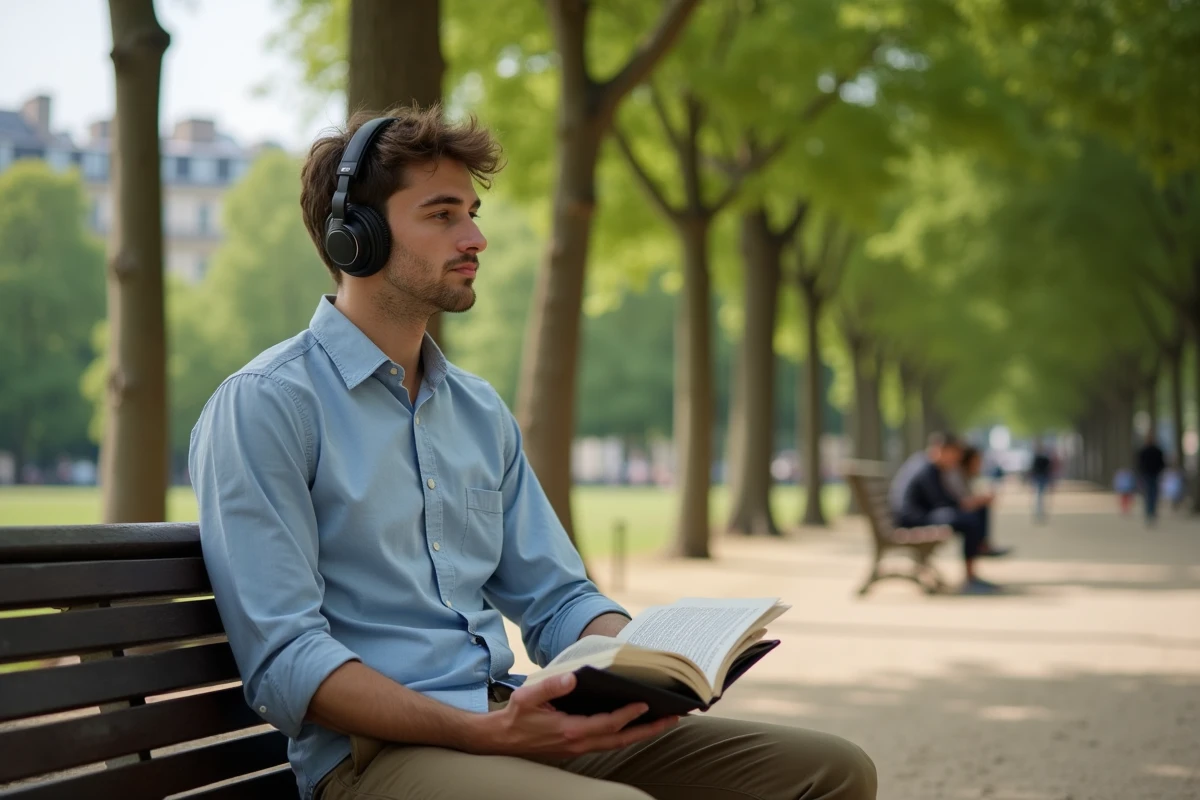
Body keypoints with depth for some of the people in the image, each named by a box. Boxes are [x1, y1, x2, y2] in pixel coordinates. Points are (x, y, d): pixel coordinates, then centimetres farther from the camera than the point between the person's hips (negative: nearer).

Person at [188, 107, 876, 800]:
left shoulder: (482, 411, 19)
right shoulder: (263, 406, -5)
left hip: (513, 723, 8)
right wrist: (484, 732, -24)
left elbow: (556, 600, 21)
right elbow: (285, 664, -13)